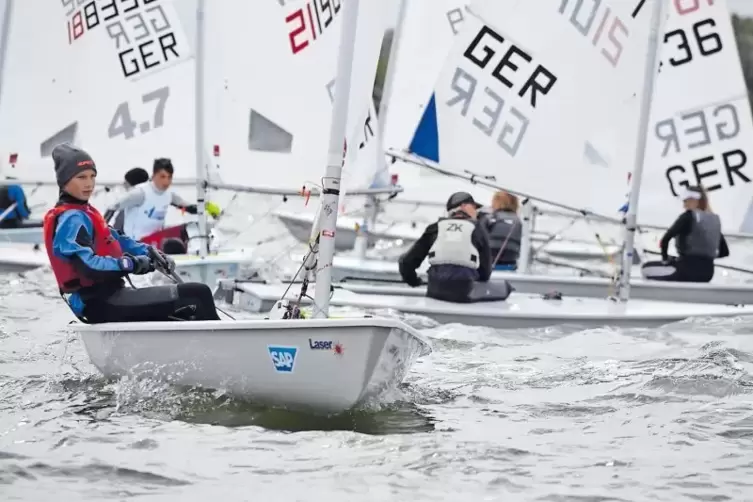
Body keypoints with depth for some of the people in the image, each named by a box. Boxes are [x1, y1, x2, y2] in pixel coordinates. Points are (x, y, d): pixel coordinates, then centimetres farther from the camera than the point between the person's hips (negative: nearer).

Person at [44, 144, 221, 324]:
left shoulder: (84, 214, 18)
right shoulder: (71, 219, -14)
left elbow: (115, 240, 20)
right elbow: (88, 266, -26)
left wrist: (148, 252, 3)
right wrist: (131, 264, -21)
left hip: (109, 297, 11)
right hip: (102, 304, -11)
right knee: (196, 295, -13)